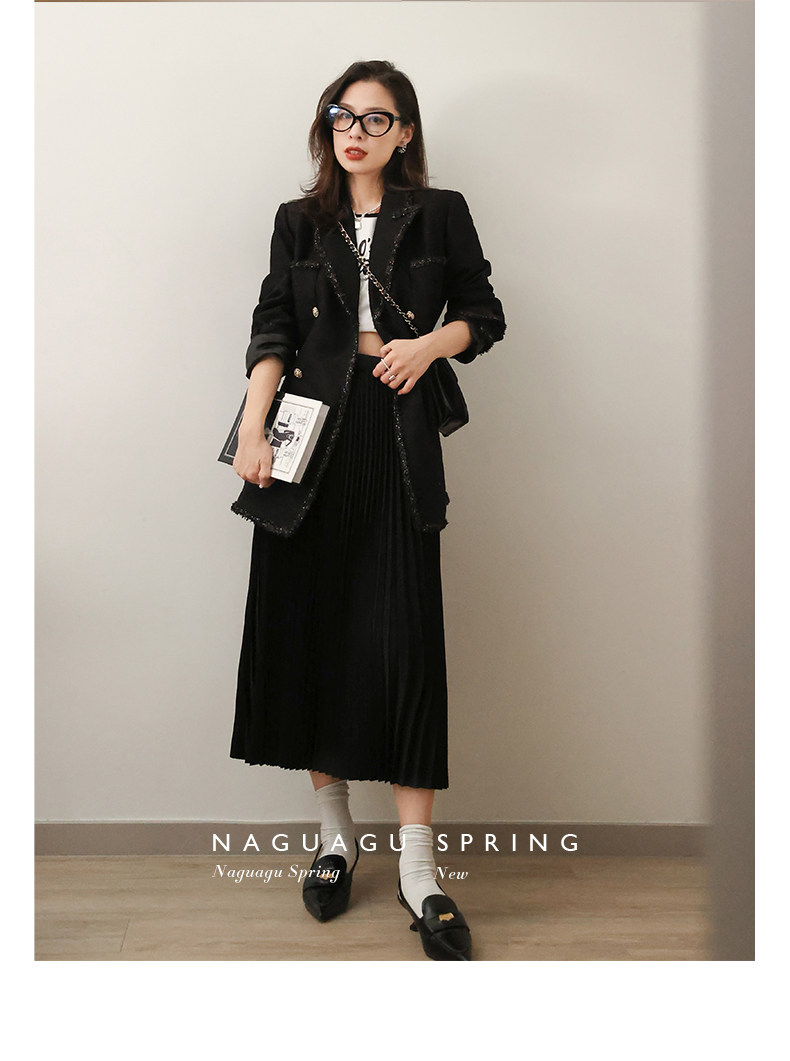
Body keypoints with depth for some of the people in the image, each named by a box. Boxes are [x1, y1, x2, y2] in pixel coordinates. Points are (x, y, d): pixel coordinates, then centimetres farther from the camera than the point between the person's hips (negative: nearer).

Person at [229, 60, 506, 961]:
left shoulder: (440, 213, 11)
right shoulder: (298, 222, 16)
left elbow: (484, 315, 14)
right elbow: (273, 331, 6)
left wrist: (432, 340, -7)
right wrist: (253, 423, -9)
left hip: (399, 439, -2)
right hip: (314, 431, 2)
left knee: (404, 640, -7)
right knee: (310, 631, 2)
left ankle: (418, 870, 1)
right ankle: (335, 837, 18)